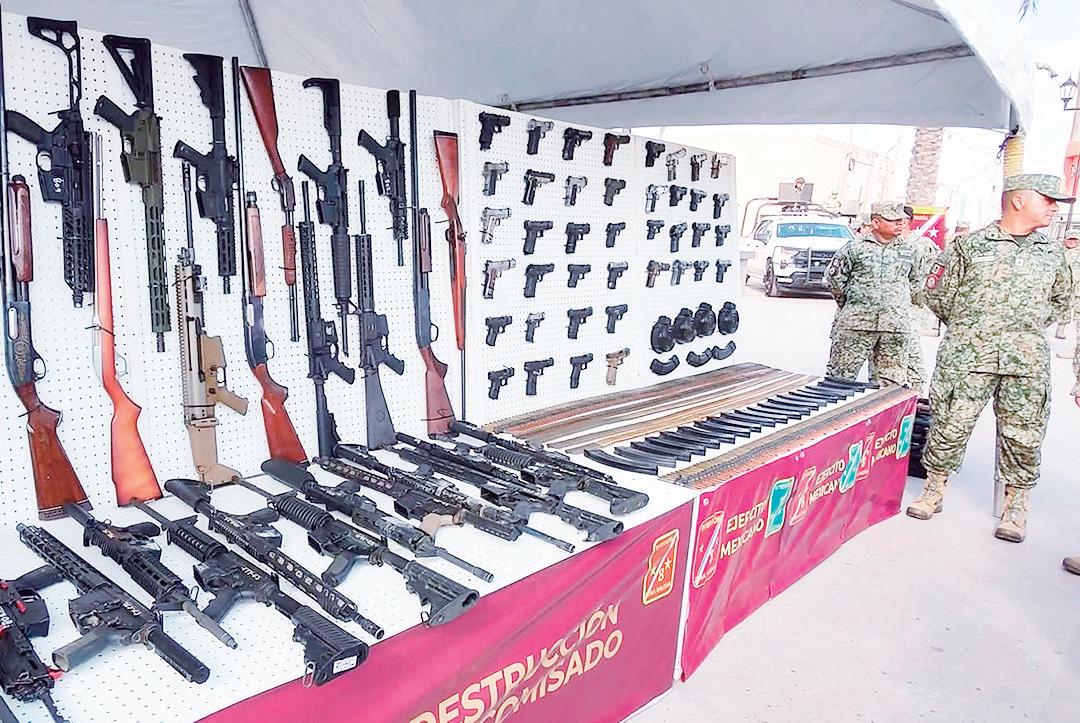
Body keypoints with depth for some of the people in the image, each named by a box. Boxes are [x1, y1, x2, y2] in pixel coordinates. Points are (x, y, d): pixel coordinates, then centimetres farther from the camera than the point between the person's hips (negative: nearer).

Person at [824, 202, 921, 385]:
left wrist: (901, 300, 17)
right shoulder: (855, 247, 0)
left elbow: (914, 281, 27)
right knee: (840, 376, -1)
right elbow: (833, 277, 5)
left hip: (894, 328, 4)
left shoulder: (907, 251, 12)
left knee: (892, 382, 6)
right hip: (857, 323, -3)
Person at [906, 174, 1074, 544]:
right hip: (967, 359, -3)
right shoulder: (971, 245, 1)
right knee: (950, 426, 0)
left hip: (1028, 364, 3)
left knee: (1023, 436, 4)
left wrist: (1030, 328, 17)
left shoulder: (1052, 254, 13)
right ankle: (933, 491, 16)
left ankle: (1016, 509, 17)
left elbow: (1060, 299, 27)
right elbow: (937, 291, 6)